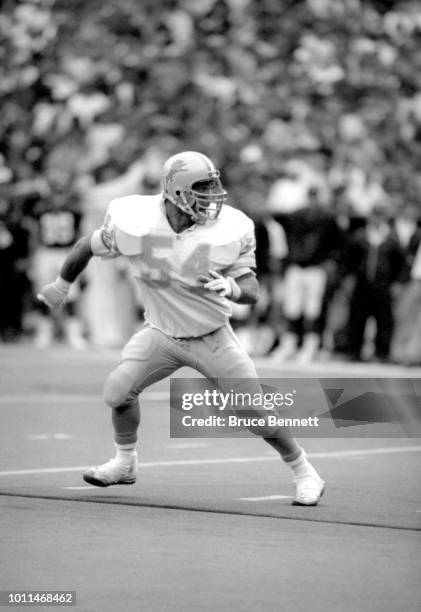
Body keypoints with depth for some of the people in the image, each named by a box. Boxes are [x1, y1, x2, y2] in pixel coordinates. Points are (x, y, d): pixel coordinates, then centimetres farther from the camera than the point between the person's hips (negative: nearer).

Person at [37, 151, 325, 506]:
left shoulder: (228, 230, -22)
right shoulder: (134, 223, -22)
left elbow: (251, 290, -16)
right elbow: (89, 246, -2)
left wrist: (230, 287, -40)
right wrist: (62, 285, 14)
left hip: (213, 338, -1)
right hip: (162, 334, 1)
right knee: (119, 391, -10)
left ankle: (305, 473, 18)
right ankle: (125, 464, 18)